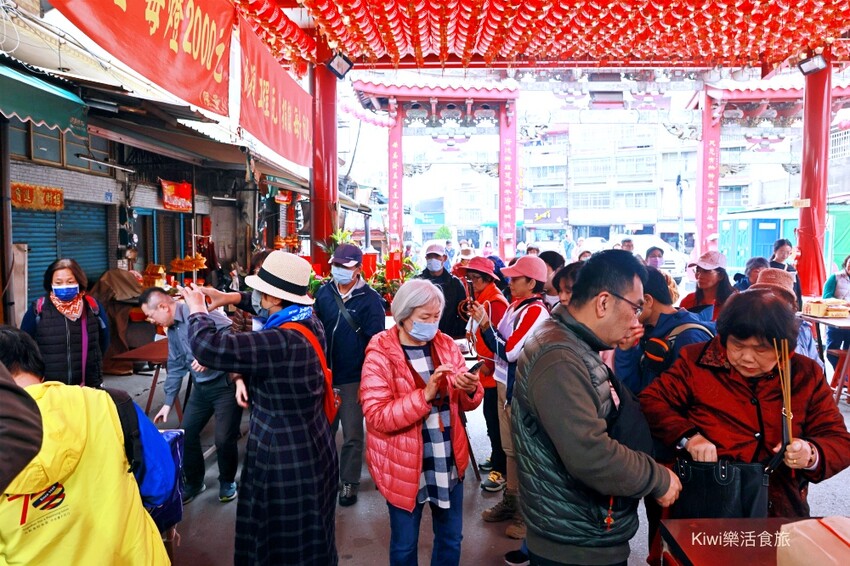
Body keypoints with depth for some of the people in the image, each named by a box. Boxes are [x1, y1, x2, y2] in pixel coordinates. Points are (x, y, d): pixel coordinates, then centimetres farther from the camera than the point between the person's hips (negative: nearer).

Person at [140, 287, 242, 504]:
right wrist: (168, 402, 17)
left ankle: (227, 482, 22)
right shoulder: (172, 329, 9)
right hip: (201, 387, 9)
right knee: (187, 433, 10)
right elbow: (175, 366, 18)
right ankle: (193, 482, 32)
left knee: (224, 438, -5)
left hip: (226, 384, -9)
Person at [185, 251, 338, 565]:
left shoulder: (282, 342, -30)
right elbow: (281, 307, 21)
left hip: (286, 461, -9)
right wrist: (233, 298, 15)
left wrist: (197, 310, -12)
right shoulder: (311, 323, -2)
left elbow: (209, 347, -32)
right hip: (311, 451, 9)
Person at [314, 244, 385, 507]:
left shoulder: (370, 299, -9)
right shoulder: (324, 292, 2)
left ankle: (349, 483, 23)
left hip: (353, 378, -4)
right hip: (324, 374, 4)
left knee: (352, 435, 7)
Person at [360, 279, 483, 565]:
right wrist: (425, 395, -30)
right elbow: (377, 416, -21)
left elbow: (465, 402, 7)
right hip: (404, 465, -4)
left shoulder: (446, 345, 0)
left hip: (449, 461, 4)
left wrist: (470, 390, -17)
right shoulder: (380, 354, -14)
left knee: (451, 539, 20)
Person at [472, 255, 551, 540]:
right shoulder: (516, 306, 9)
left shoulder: (535, 311, -18)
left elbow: (509, 351, -23)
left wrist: (484, 323, -17)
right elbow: (499, 345, 11)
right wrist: (484, 324, -2)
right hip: (505, 384, 9)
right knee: (510, 447, 18)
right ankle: (510, 501, 32)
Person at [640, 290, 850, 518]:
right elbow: (650, 401, -1)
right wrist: (688, 436, -17)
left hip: (780, 509, 4)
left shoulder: (805, 375, 8)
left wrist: (812, 455, -12)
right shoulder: (697, 361, 3)